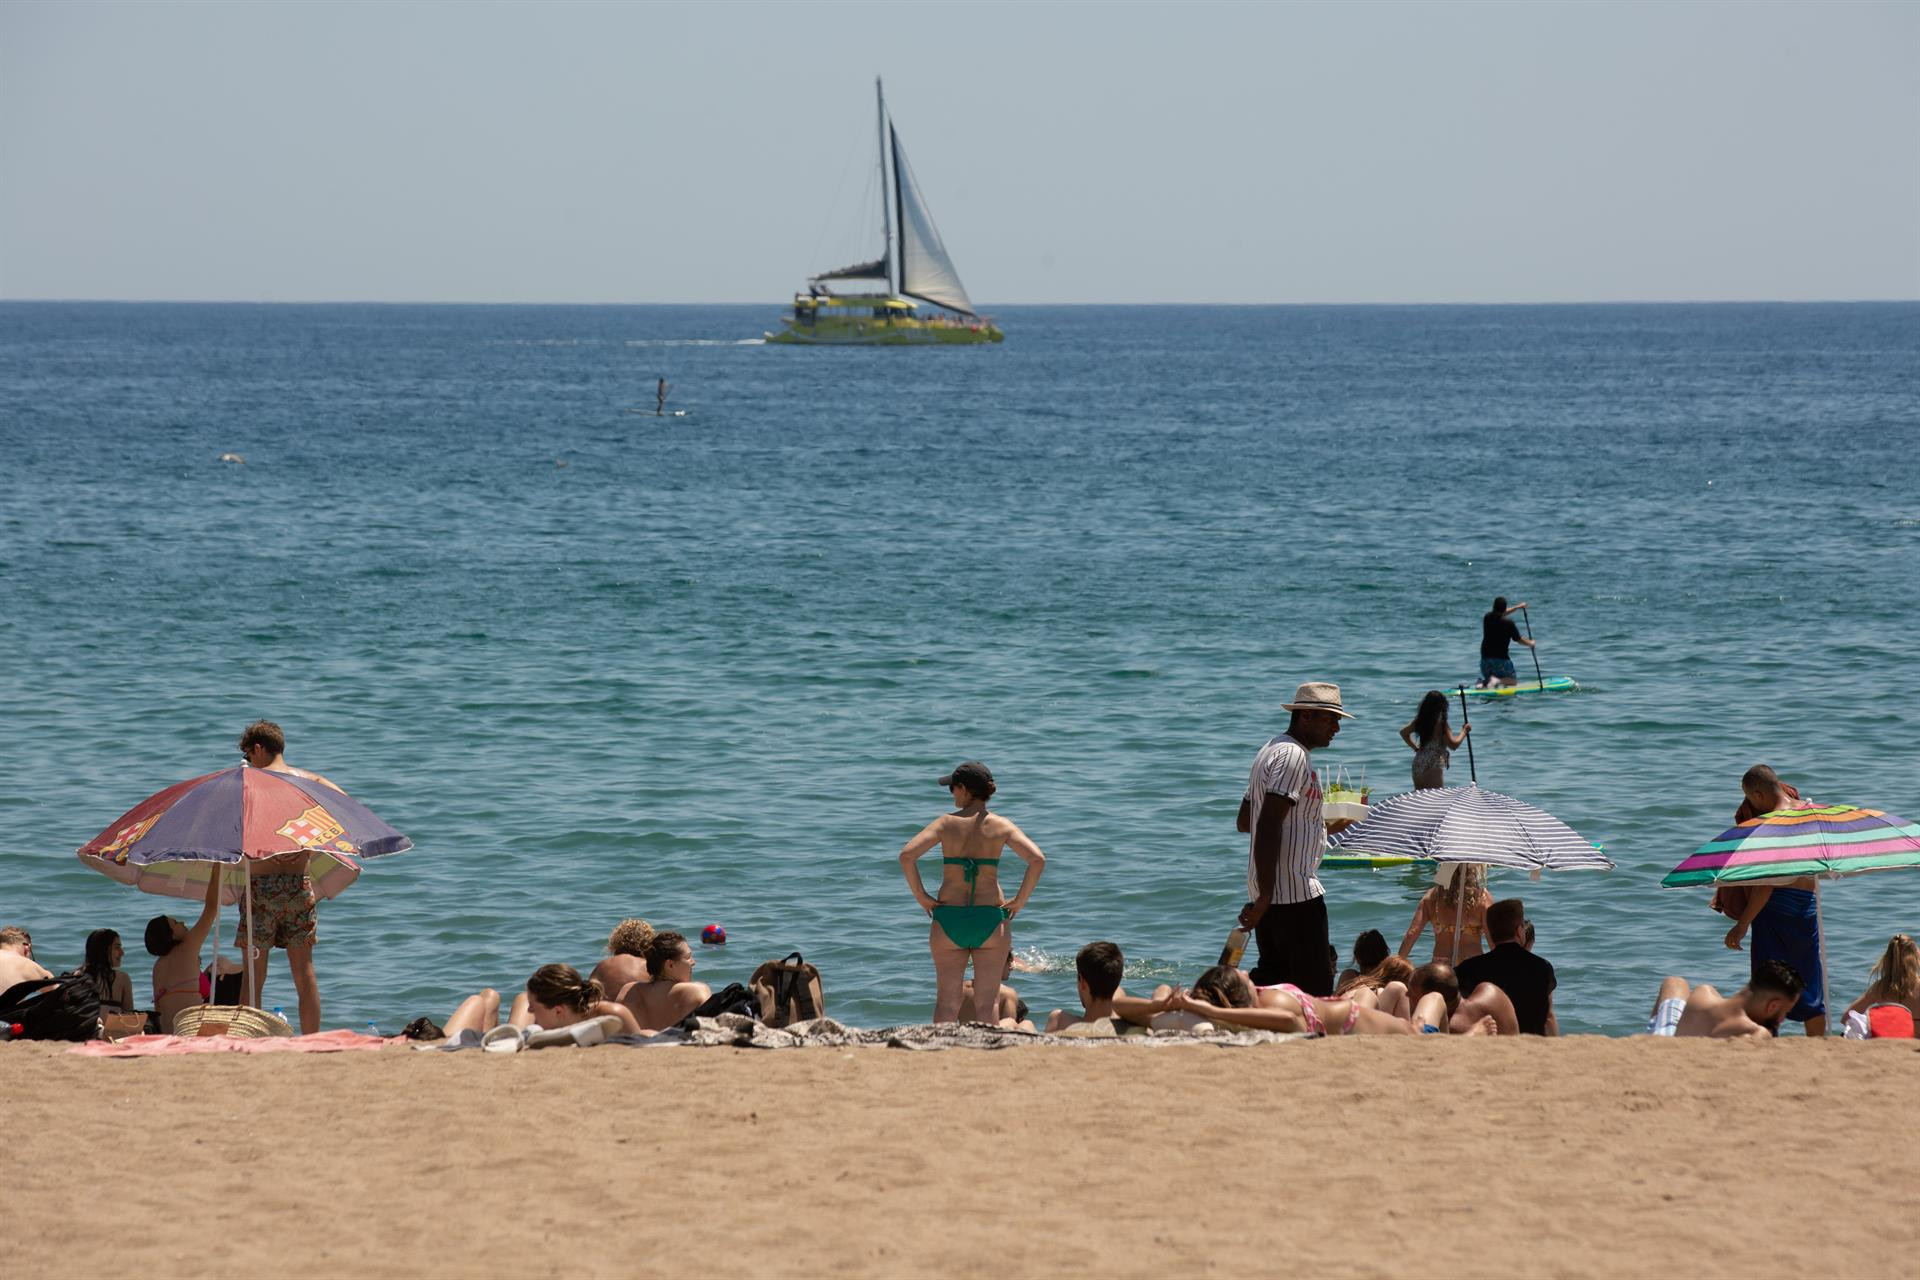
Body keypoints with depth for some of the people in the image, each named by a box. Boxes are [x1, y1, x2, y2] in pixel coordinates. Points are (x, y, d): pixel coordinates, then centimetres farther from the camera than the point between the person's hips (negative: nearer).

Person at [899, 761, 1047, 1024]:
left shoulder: (946, 823, -1)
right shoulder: (1001, 826, 0)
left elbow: (907, 855, -12)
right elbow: (1037, 860, -12)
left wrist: (921, 896, -4)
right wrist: (1019, 901, -3)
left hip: (948, 917, 0)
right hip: (990, 918, 0)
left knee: (947, 1000, 7)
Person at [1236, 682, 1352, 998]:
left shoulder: (1271, 750, 19)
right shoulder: (1293, 756, -14)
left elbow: (1244, 822, 26)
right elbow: (1267, 827, -23)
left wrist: (1320, 823, 28)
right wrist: (1265, 896, -26)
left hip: (1269, 890, 10)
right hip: (1295, 892, -10)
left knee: (1273, 979, 14)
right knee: (1315, 987, -8)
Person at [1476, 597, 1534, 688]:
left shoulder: (1487, 617, 1)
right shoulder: (1508, 623, -13)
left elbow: (1500, 614, 24)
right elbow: (1519, 639, -1)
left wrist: (1517, 607, 29)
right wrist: (1530, 643, 19)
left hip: (1485, 658, 5)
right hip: (1502, 659, -5)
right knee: (1513, 682, 12)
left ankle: (1482, 683, -10)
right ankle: (1498, 681, -19)